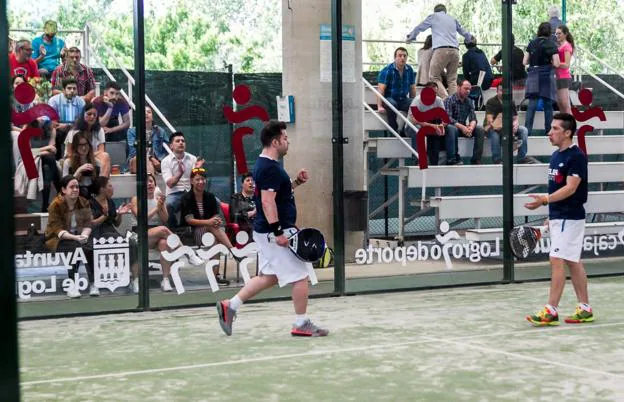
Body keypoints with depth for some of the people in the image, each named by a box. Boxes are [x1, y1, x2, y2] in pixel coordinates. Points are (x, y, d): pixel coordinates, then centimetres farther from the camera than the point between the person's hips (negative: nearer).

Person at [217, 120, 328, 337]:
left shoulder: (265, 165, 14)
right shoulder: (270, 168, -18)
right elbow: (267, 201, -25)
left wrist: (296, 182, 13)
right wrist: (278, 232, -27)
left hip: (267, 232, 10)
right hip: (275, 231, -10)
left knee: (268, 277, 17)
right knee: (300, 276, -1)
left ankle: (230, 306, 15)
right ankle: (301, 324, 8)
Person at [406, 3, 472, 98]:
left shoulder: (433, 16, 15)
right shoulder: (453, 19, 27)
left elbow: (419, 27, 26)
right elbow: (464, 32, 41)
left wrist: (410, 37, 44)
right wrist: (471, 38, 64)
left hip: (441, 50, -5)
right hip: (455, 51, 5)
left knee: (434, 77, -4)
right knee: (452, 79, 8)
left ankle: (446, 100, -23)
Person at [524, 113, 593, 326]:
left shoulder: (576, 156, -14)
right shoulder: (556, 156, 13)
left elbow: (570, 188, -22)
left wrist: (545, 200, -32)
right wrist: (551, 216, 19)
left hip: (569, 218, -9)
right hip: (558, 217, 9)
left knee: (557, 261, -11)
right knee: (573, 263, 11)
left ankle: (551, 311, -9)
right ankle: (585, 309, 16)